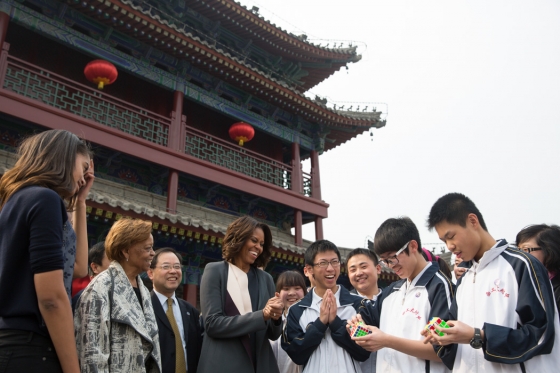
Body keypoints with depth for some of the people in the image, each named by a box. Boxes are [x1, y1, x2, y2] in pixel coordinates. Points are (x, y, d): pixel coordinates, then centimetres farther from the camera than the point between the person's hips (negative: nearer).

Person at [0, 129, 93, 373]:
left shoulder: (20, 199, 16)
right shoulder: (44, 198, -12)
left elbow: (77, 268, 23)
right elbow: (51, 297, -19)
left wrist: (79, 203, 21)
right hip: (29, 348, -9)